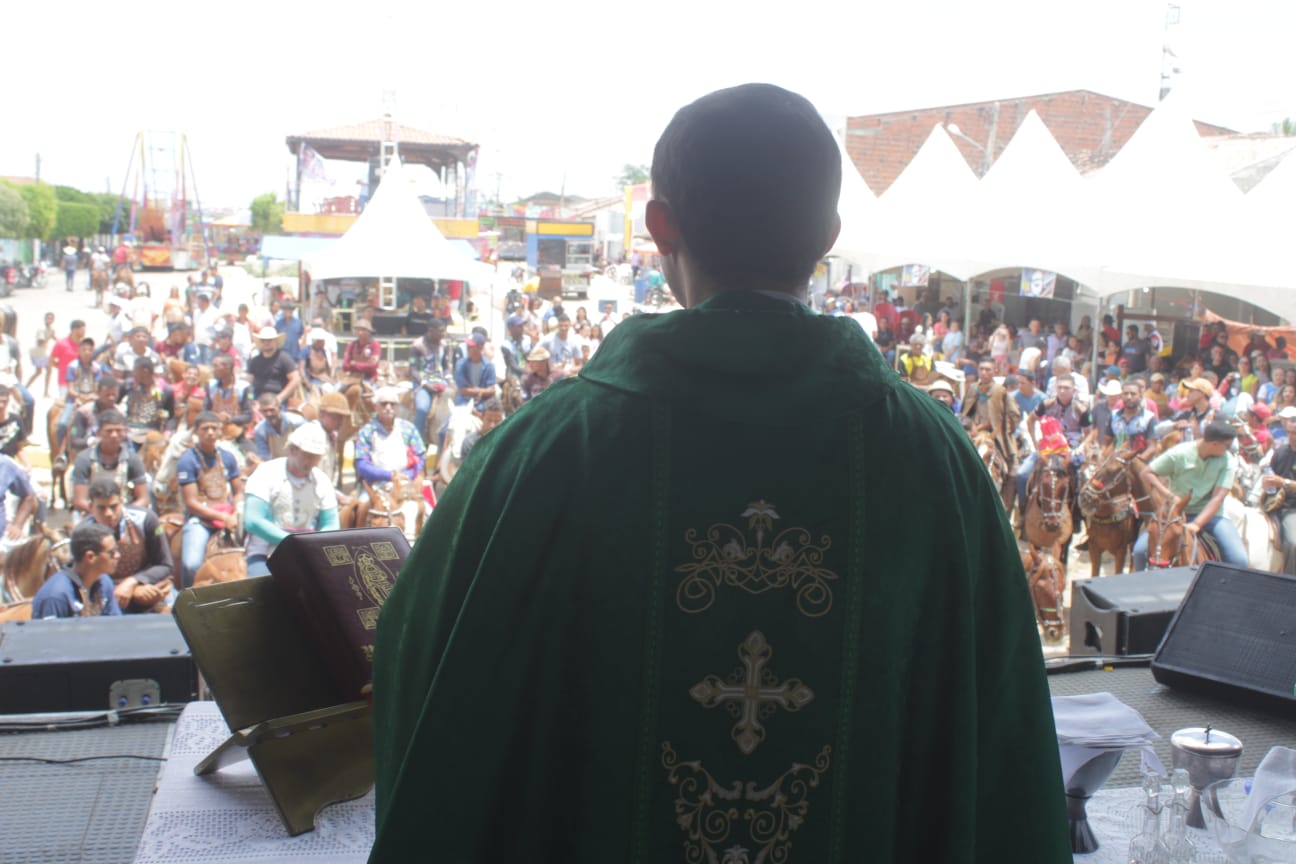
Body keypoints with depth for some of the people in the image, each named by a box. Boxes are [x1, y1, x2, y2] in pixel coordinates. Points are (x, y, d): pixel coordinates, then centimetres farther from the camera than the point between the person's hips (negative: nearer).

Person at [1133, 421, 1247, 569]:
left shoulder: (1226, 462, -7)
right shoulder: (1179, 453, -11)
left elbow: (1218, 498, -15)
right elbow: (1146, 473, -7)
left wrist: (1196, 524, -28)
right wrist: (1168, 495, -21)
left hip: (1209, 514, 1)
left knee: (1239, 559, -22)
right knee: (1140, 550, -19)